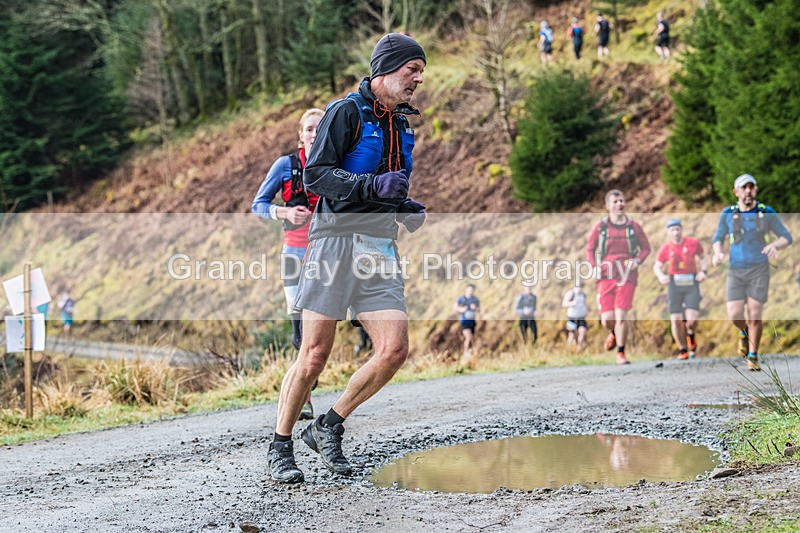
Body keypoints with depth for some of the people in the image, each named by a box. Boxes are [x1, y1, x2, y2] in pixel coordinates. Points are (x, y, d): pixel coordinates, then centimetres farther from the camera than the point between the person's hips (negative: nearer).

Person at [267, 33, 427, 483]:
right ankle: (281, 447, 9)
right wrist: (373, 185, -24)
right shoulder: (346, 112, -3)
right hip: (338, 237, -6)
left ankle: (329, 428, 10)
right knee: (315, 354, -6)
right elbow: (316, 175, -12)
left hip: (381, 244, 7)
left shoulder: (401, 125, 20)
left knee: (394, 350, -7)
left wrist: (408, 209, 12)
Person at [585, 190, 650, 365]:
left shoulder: (633, 226, 4)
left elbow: (646, 248, 13)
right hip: (606, 277, 1)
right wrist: (595, 267, -2)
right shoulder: (601, 226, 3)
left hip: (627, 277, -1)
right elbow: (589, 248, 13)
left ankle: (621, 353, 0)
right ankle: (614, 333, 33)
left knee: (621, 316, -11)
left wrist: (638, 260, -6)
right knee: (607, 320, -3)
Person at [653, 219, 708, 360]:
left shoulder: (693, 243, -1)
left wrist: (703, 271, 0)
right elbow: (657, 266, 8)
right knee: (676, 320, -3)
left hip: (691, 284, -1)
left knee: (692, 319, -14)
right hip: (674, 285, 1)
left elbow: (702, 257, 16)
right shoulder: (666, 248, -1)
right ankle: (682, 350, 15)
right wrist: (661, 276, -13)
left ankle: (691, 335, 23)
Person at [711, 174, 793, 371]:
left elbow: (787, 237, 1)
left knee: (755, 315, -6)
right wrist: (718, 253, -13)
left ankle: (753, 357, 13)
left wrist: (775, 245, -23)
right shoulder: (728, 213, -1)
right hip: (736, 271, 1)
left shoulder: (767, 213, -4)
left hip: (759, 270, -1)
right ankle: (745, 332, 31)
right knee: (735, 316, -6)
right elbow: (718, 238, 10)